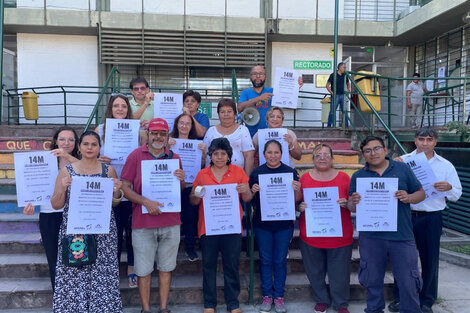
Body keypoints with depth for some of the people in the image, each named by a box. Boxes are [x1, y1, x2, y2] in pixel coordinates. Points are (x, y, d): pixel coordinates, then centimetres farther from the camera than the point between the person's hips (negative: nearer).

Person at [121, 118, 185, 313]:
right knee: (143, 269, 6)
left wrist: (181, 180, -7)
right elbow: (125, 187, -4)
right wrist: (145, 202, -17)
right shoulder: (136, 155, -1)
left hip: (170, 222, 3)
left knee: (166, 267, 11)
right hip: (143, 222, -2)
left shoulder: (174, 158, 9)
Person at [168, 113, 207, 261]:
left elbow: (202, 166, 7)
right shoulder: (170, 141, 3)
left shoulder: (196, 143, 8)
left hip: (191, 185, 1)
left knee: (191, 216, 2)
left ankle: (190, 247, 16)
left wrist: (203, 152, -8)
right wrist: (166, 147, -16)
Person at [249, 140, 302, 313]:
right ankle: (267, 295, 24)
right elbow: (250, 199, 7)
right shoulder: (257, 172, 1)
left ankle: (279, 296, 23)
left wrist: (297, 190, -19)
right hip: (262, 223, 1)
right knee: (265, 260, 10)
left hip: (284, 224, 0)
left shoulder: (290, 172, -1)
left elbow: (298, 199, 2)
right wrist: (253, 191, -14)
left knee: (280, 260, 9)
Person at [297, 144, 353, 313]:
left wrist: (346, 204, -15)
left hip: (339, 236, 0)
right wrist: (300, 206, -14)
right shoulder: (304, 178, 3)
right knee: (315, 273, 12)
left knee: (340, 273, 9)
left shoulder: (343, 177, 2)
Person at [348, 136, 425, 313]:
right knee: (373, 280, 15)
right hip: (371, 238, 1)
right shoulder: (358, 176, 5)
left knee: (408, 281, 7)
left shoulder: (402, 169, 3)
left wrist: (408, 198, -15)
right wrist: (353, 202, -18)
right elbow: (351, 206, 6)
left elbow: (420, 193, 6)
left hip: (402, 236, -1)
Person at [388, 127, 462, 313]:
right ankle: (400, 298, 25)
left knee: (430, 260, 9)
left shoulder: (445, 165, 4)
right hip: (405, 215, 0)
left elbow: (456, 195, 5)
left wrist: (448, 188, -17)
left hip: (431, 218, 0)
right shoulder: (403, 161, 2)